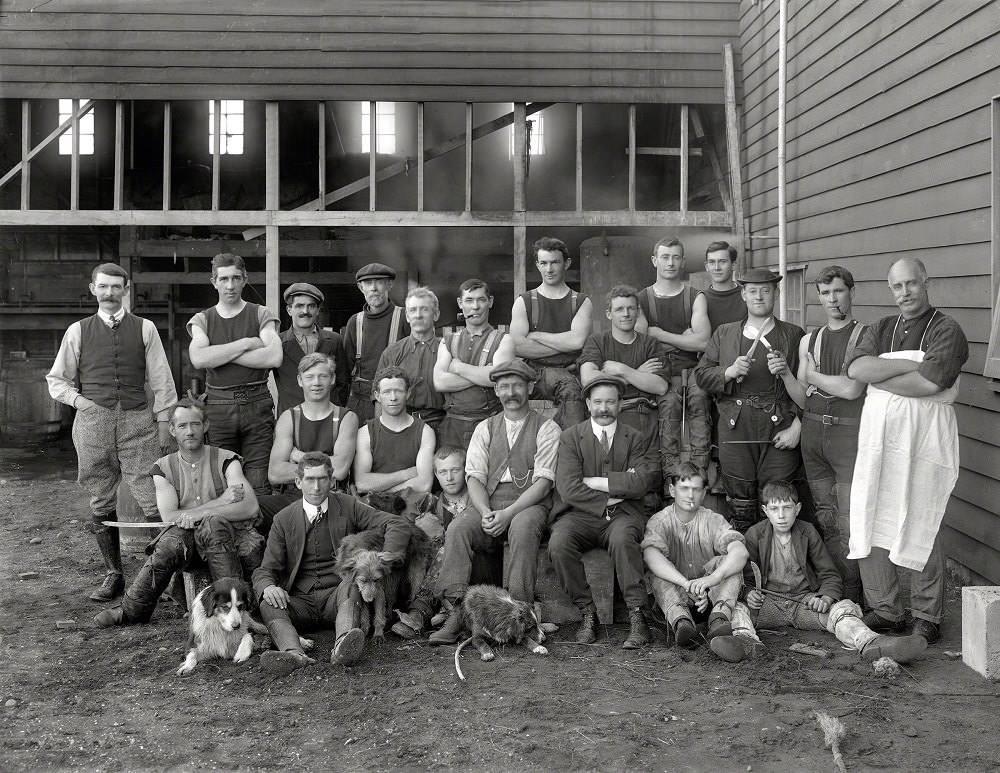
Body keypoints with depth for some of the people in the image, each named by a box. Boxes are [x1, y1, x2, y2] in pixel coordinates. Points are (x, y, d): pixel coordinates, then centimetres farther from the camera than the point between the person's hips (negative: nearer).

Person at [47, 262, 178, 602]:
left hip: (137, 420, -2)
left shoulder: (144, 329, 7)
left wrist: (164, 423, 3)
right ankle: (113, 575, 18)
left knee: (155, 502, -9)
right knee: (101, 505, 7)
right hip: (93, 421, 2)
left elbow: (161, 381, 8)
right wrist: (77, 398, -1)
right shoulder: (77, 331, 10)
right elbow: (56, 379, 17)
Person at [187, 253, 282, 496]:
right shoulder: (202, 320, 11)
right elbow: (198, 359, -9)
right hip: (218, 406, 1)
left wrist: (220, 354, -7)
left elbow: (274, 357, -10)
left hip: (257, 404, -1)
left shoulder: (261, 315, 7)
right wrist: (246, 343, -10)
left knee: (259, 486, -4)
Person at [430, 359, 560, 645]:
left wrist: (507, 513, -18)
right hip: (488, 504, 3)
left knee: (522, 528, -37)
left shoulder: (546, 428, 6)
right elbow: (474, 477, 8)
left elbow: (543, 481, -5)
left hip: (529, 503, -3)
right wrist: (486, 513, -13)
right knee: (458, 529, -27)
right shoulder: (485, 428, 18)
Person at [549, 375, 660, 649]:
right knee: (558, 544, -30)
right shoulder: (570, 437, 8)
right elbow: (568, 488, -5)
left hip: (622, 515, -1)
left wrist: (595, 482, -8)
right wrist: (608, 501, -10)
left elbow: (646, 480, -9)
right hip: (580, 514, 1)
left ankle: (637, 618, -30)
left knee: (622, 538, -35)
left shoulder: (636, 439, 10)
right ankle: (587, 614, -16)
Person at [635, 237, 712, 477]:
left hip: (692, 369, 0)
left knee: (699, 395, -32)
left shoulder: (695, 298, 12)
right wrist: (683, 339, -1)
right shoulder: (642, 299, 12)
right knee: (668, 402, -32)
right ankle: (671, 473, -27)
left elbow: (703, 342, -3)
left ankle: (699, 472, -29)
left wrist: (659, 335, 0)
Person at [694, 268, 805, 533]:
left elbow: (806, 389, 4)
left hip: (779, 432, -1)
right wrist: (729, 372, -10)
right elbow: (701, 375, 8)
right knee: (741, 507, 4)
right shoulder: (724, 334, 14)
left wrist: (796, 427, -7)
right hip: (734, 432, 1)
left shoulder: (794, 335, 8)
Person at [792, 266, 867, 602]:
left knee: (849, 523, -7)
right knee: (825, 520, 10)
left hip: (849, 433, -5)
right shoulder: (808, 341, 14)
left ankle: (850, 597, 3)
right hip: (813, 432, 5)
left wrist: (813, 376, -3)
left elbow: (851, 389, -14)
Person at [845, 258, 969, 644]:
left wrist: (877, 376, -7)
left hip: (923, 438, -5)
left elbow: (930, 383, -17)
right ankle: (884, 611, 18)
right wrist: (912, 364, -12)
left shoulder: (946, 330, -1)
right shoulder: (880, 329, 16)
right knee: (869, 525, 5)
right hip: (878, 437, 5)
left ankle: (927, 617, 14)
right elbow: (856, 368, -3)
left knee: (919, 529, -1)